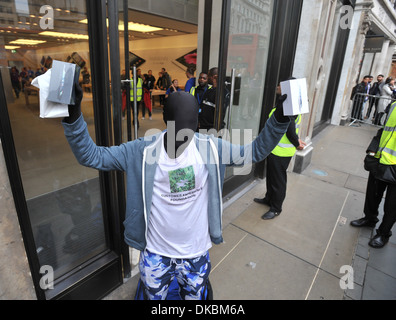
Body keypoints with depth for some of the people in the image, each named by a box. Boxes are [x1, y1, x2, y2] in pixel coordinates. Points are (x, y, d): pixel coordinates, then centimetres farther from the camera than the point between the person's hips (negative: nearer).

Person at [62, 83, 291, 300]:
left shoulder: (211, 147, -13)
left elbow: (256, 151, -4)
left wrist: (280, 119, -15)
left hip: (197, 253, 1)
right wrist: (74, 115, -27)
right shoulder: (142, 152, -17)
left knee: (194, 296, 28)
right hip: (155, 254, 0)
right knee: (154, 296, 27)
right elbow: (90, 156, -14)